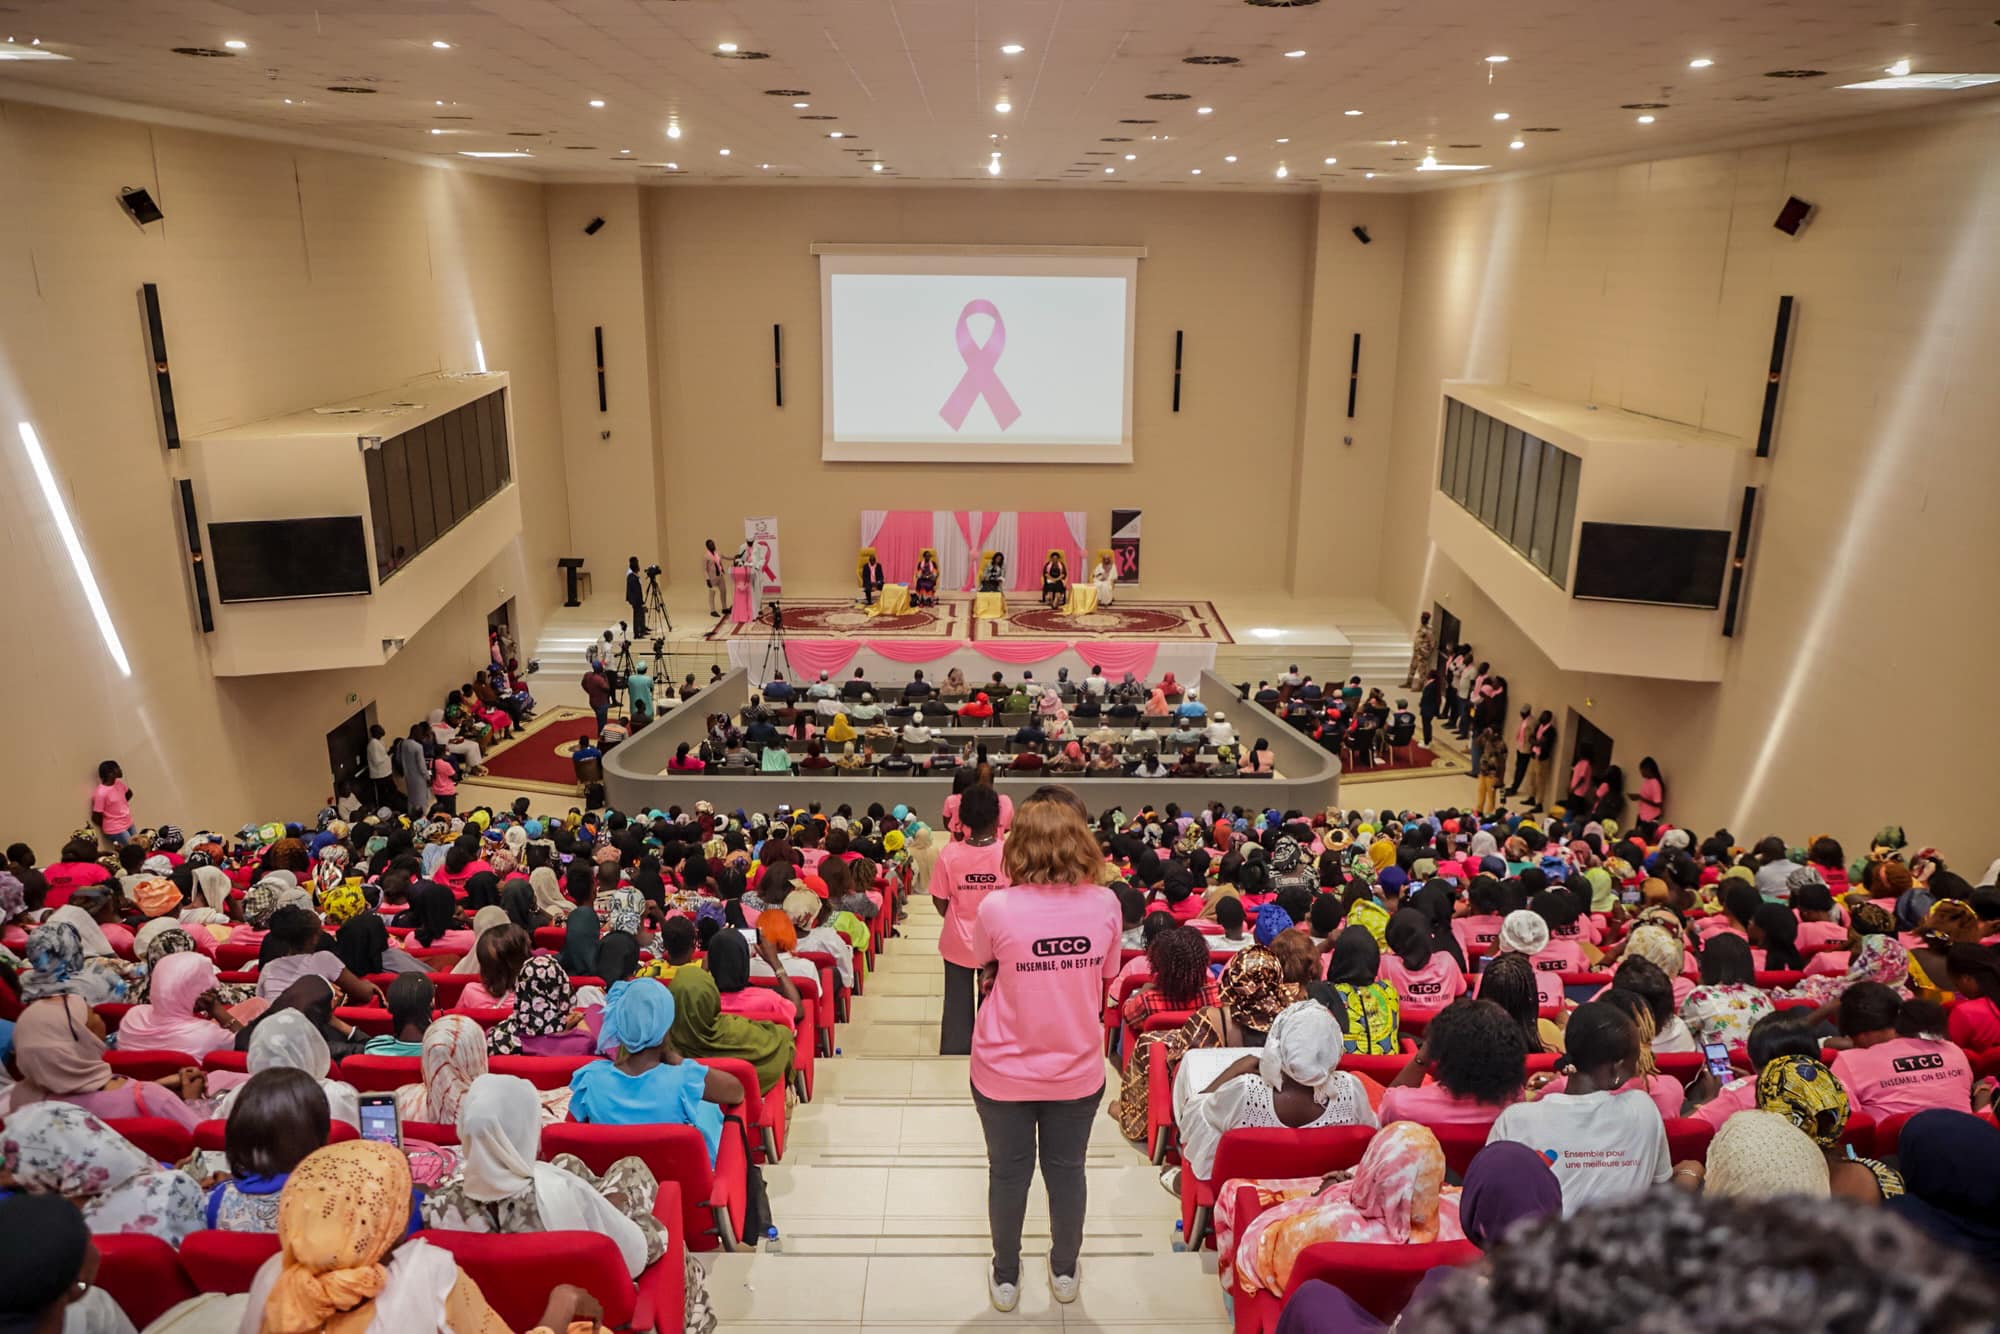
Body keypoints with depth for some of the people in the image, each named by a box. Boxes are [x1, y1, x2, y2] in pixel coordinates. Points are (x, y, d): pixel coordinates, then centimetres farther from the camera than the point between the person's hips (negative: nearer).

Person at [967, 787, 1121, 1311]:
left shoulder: (997, 908, -22)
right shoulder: (1105, 904, -15)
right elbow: (1105, 977, 1)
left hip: (1006, 1070, -2)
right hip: (1077, 1068, 2)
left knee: (1008, 1175, 19)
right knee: (1067, 1170, 22)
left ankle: (1006, 1278, 37)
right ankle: (1065, 1272, 42)